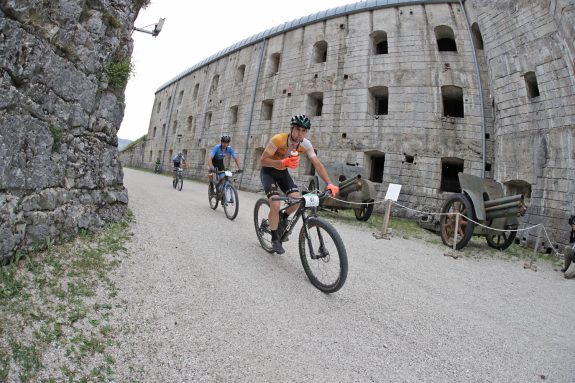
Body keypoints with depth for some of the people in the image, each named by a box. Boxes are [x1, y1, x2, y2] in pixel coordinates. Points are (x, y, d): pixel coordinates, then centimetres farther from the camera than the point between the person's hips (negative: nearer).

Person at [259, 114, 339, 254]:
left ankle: (283, 218, 16)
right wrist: (283, 162, -43)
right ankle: (275, 238, 0)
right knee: (275, 205, -21)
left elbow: (317, 164, -17)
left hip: (283, 172, 5)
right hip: (268, 171, -4)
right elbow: (263, 160, -28)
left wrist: (329, 183, -28)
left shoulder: (306, 144, -16)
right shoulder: (278, 139, -29)